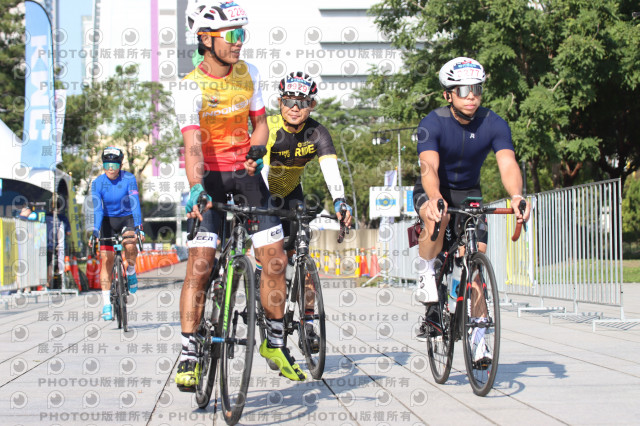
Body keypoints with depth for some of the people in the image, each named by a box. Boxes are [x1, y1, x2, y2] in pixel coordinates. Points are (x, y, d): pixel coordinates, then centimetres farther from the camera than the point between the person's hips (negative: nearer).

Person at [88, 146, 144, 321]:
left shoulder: (128, 179, -18)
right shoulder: (97, 183, -15)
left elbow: (135, 203, -27)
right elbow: (97, 209, -24)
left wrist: (138, 227, -39)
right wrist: (94, 232, -37)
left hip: (127, 218, -1)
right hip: (108, 220, 1)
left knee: (130, 246, -31)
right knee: (106, 259, -8)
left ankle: (131, 271, 3)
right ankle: (106, 304, -5)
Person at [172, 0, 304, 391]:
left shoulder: (249, 74, -1)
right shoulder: (191, 87, -17)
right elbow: (193, 146, -29)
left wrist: (255, 153, -12)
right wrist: (196, 189, -45)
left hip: (245, 172, 4)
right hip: (209, 177, -4)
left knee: (276, 259, -3)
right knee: (200, 264, -14)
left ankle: (275, 342, 15)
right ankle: (189, 356, -6)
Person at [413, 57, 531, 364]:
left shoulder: (494, 125, -19)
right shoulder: (432, 124, -24)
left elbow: (508, 164, -33)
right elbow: (429, 167, -39)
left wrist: (516, 196, -54)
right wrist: (435, 198, -60)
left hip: (468, 192, 3)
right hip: (433, 192, -3)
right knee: (437, 220, -37)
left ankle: (478, 339, 3)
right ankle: (428, 288, -17)